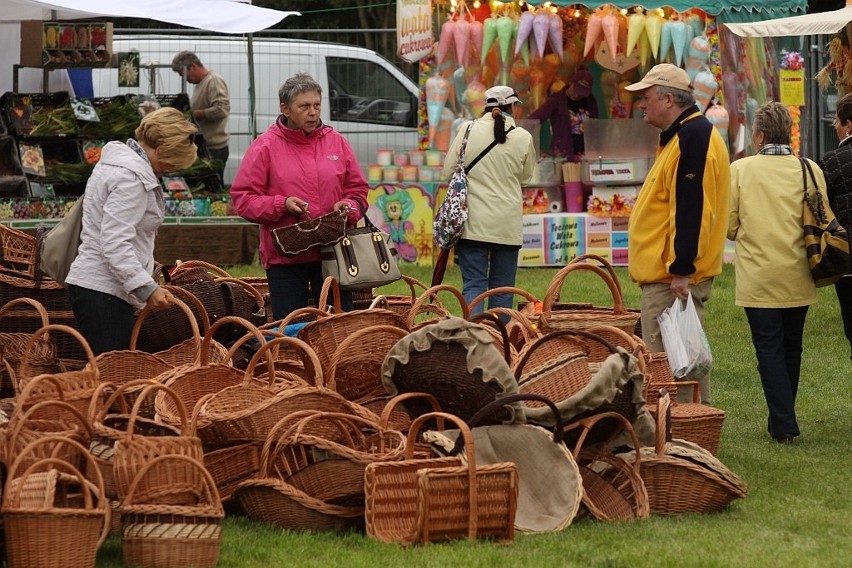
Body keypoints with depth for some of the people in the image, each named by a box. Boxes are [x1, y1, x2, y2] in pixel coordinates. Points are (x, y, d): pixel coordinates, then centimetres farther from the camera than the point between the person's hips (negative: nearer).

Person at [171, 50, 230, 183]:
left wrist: (194, 114, -17)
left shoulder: (214, 81, -11)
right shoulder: (200, 83, 18)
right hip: (203, 147, 9)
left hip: (214, 148, -9)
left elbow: (222, 110, -23)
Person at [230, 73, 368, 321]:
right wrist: (281, 205, -15)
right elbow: (243, 198, -1)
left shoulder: (336, 142, 10)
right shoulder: (265, 146, 0)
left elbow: (358, 189, 15)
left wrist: (349, 207, -7)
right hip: (285, 255, -2)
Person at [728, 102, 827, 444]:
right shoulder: (810, 171, -4)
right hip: (798, 278, 2)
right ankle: (784, 418, 25)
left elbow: (728, 226, -4)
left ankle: (783, 425, -5)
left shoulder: (740, 170, -7)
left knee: (769, 349, 2)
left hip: (758, 278, -2)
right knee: (791, 348, 15)